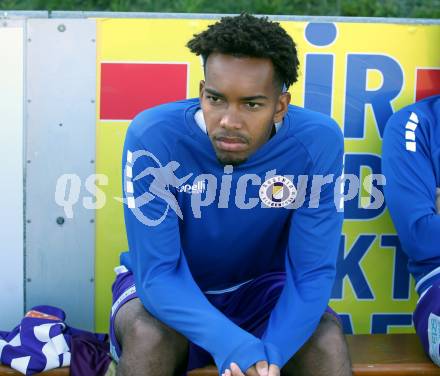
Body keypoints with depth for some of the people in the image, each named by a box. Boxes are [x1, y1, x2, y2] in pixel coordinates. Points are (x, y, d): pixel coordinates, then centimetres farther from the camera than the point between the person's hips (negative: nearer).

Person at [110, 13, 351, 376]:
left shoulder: (318, 142, -23)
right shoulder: (153, 136, -28)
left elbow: (313, 272, -19)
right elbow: (158, 272, -27)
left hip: (260, 285, 1)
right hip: (167, 286, -1)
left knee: (327, 340, -26)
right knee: (148, 335, -32)